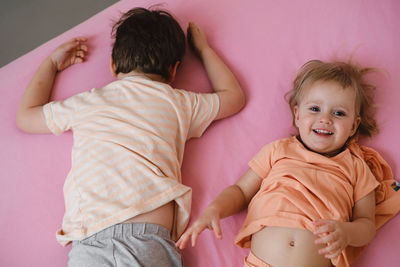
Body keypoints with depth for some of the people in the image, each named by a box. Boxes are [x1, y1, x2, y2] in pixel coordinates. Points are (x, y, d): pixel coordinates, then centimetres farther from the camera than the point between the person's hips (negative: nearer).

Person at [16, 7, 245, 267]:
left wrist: (51, 63, 50)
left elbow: (26, 117, 39)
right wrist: (203, 48, 50)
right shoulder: (180, 103, 20)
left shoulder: (87, 102, 22)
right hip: (150, 237, -1)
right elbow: (235, 96, 38)